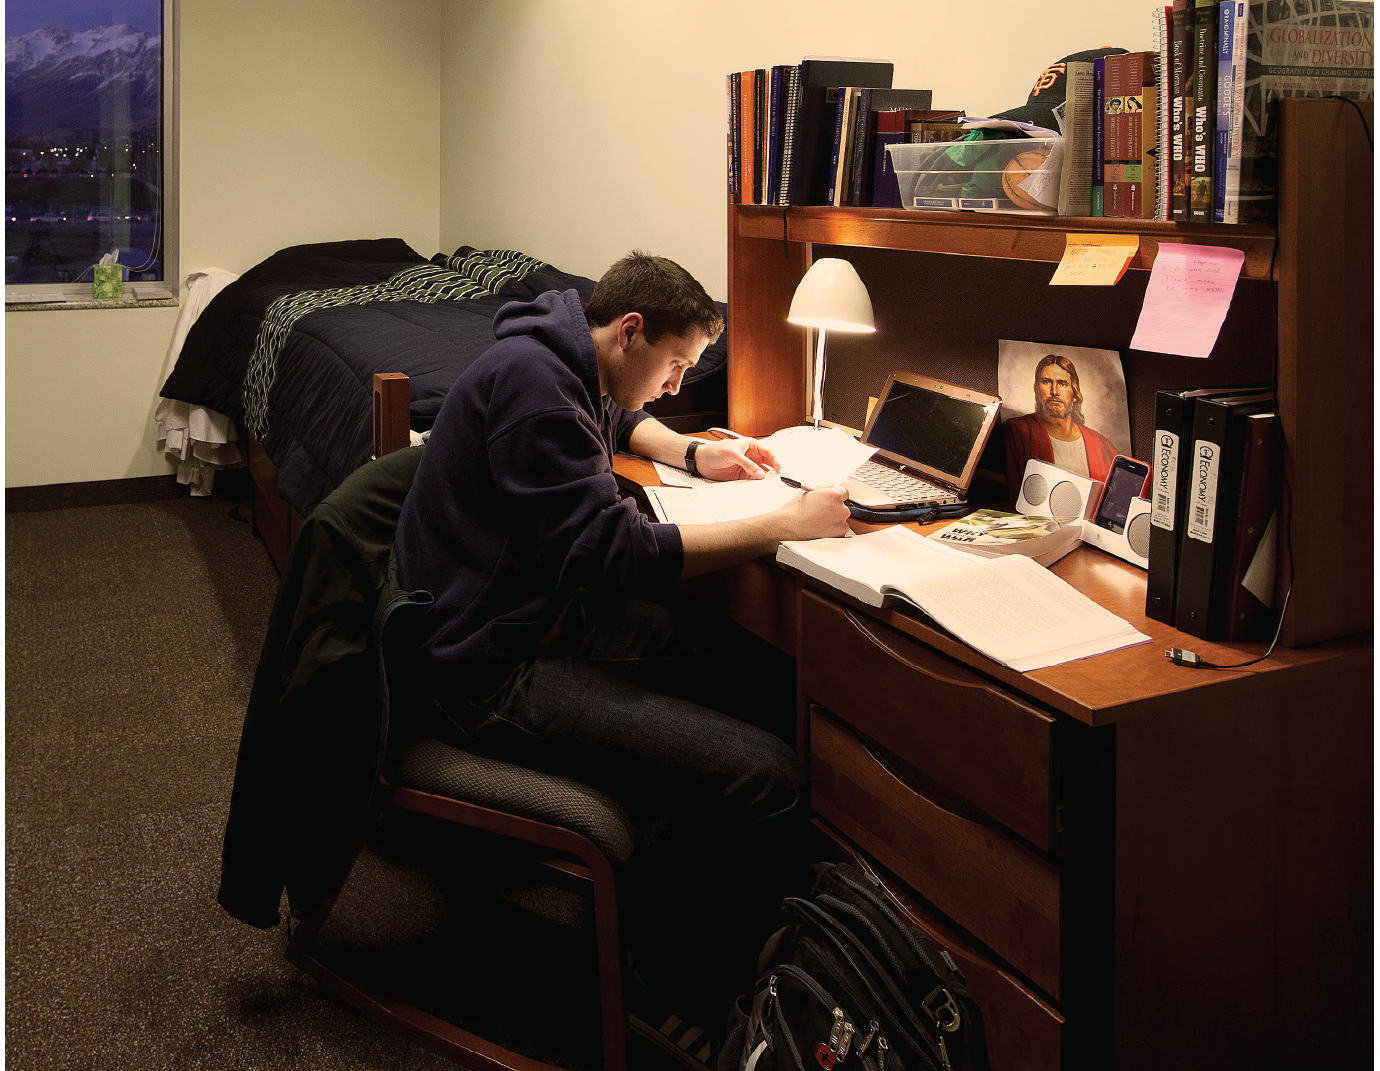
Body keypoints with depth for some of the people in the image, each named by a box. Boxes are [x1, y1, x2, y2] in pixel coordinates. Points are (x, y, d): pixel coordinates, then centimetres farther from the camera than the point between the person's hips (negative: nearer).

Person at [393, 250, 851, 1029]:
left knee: (778, 681, -3)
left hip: (562, 615, 11)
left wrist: (693, 455, 15)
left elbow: (618, 420, 37)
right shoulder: (532, 380, -19)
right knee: (766, 782, -23)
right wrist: (784, 526, -21)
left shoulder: (567, 368, 13)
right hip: (497, 667, -11)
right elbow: (605, 551, -26)